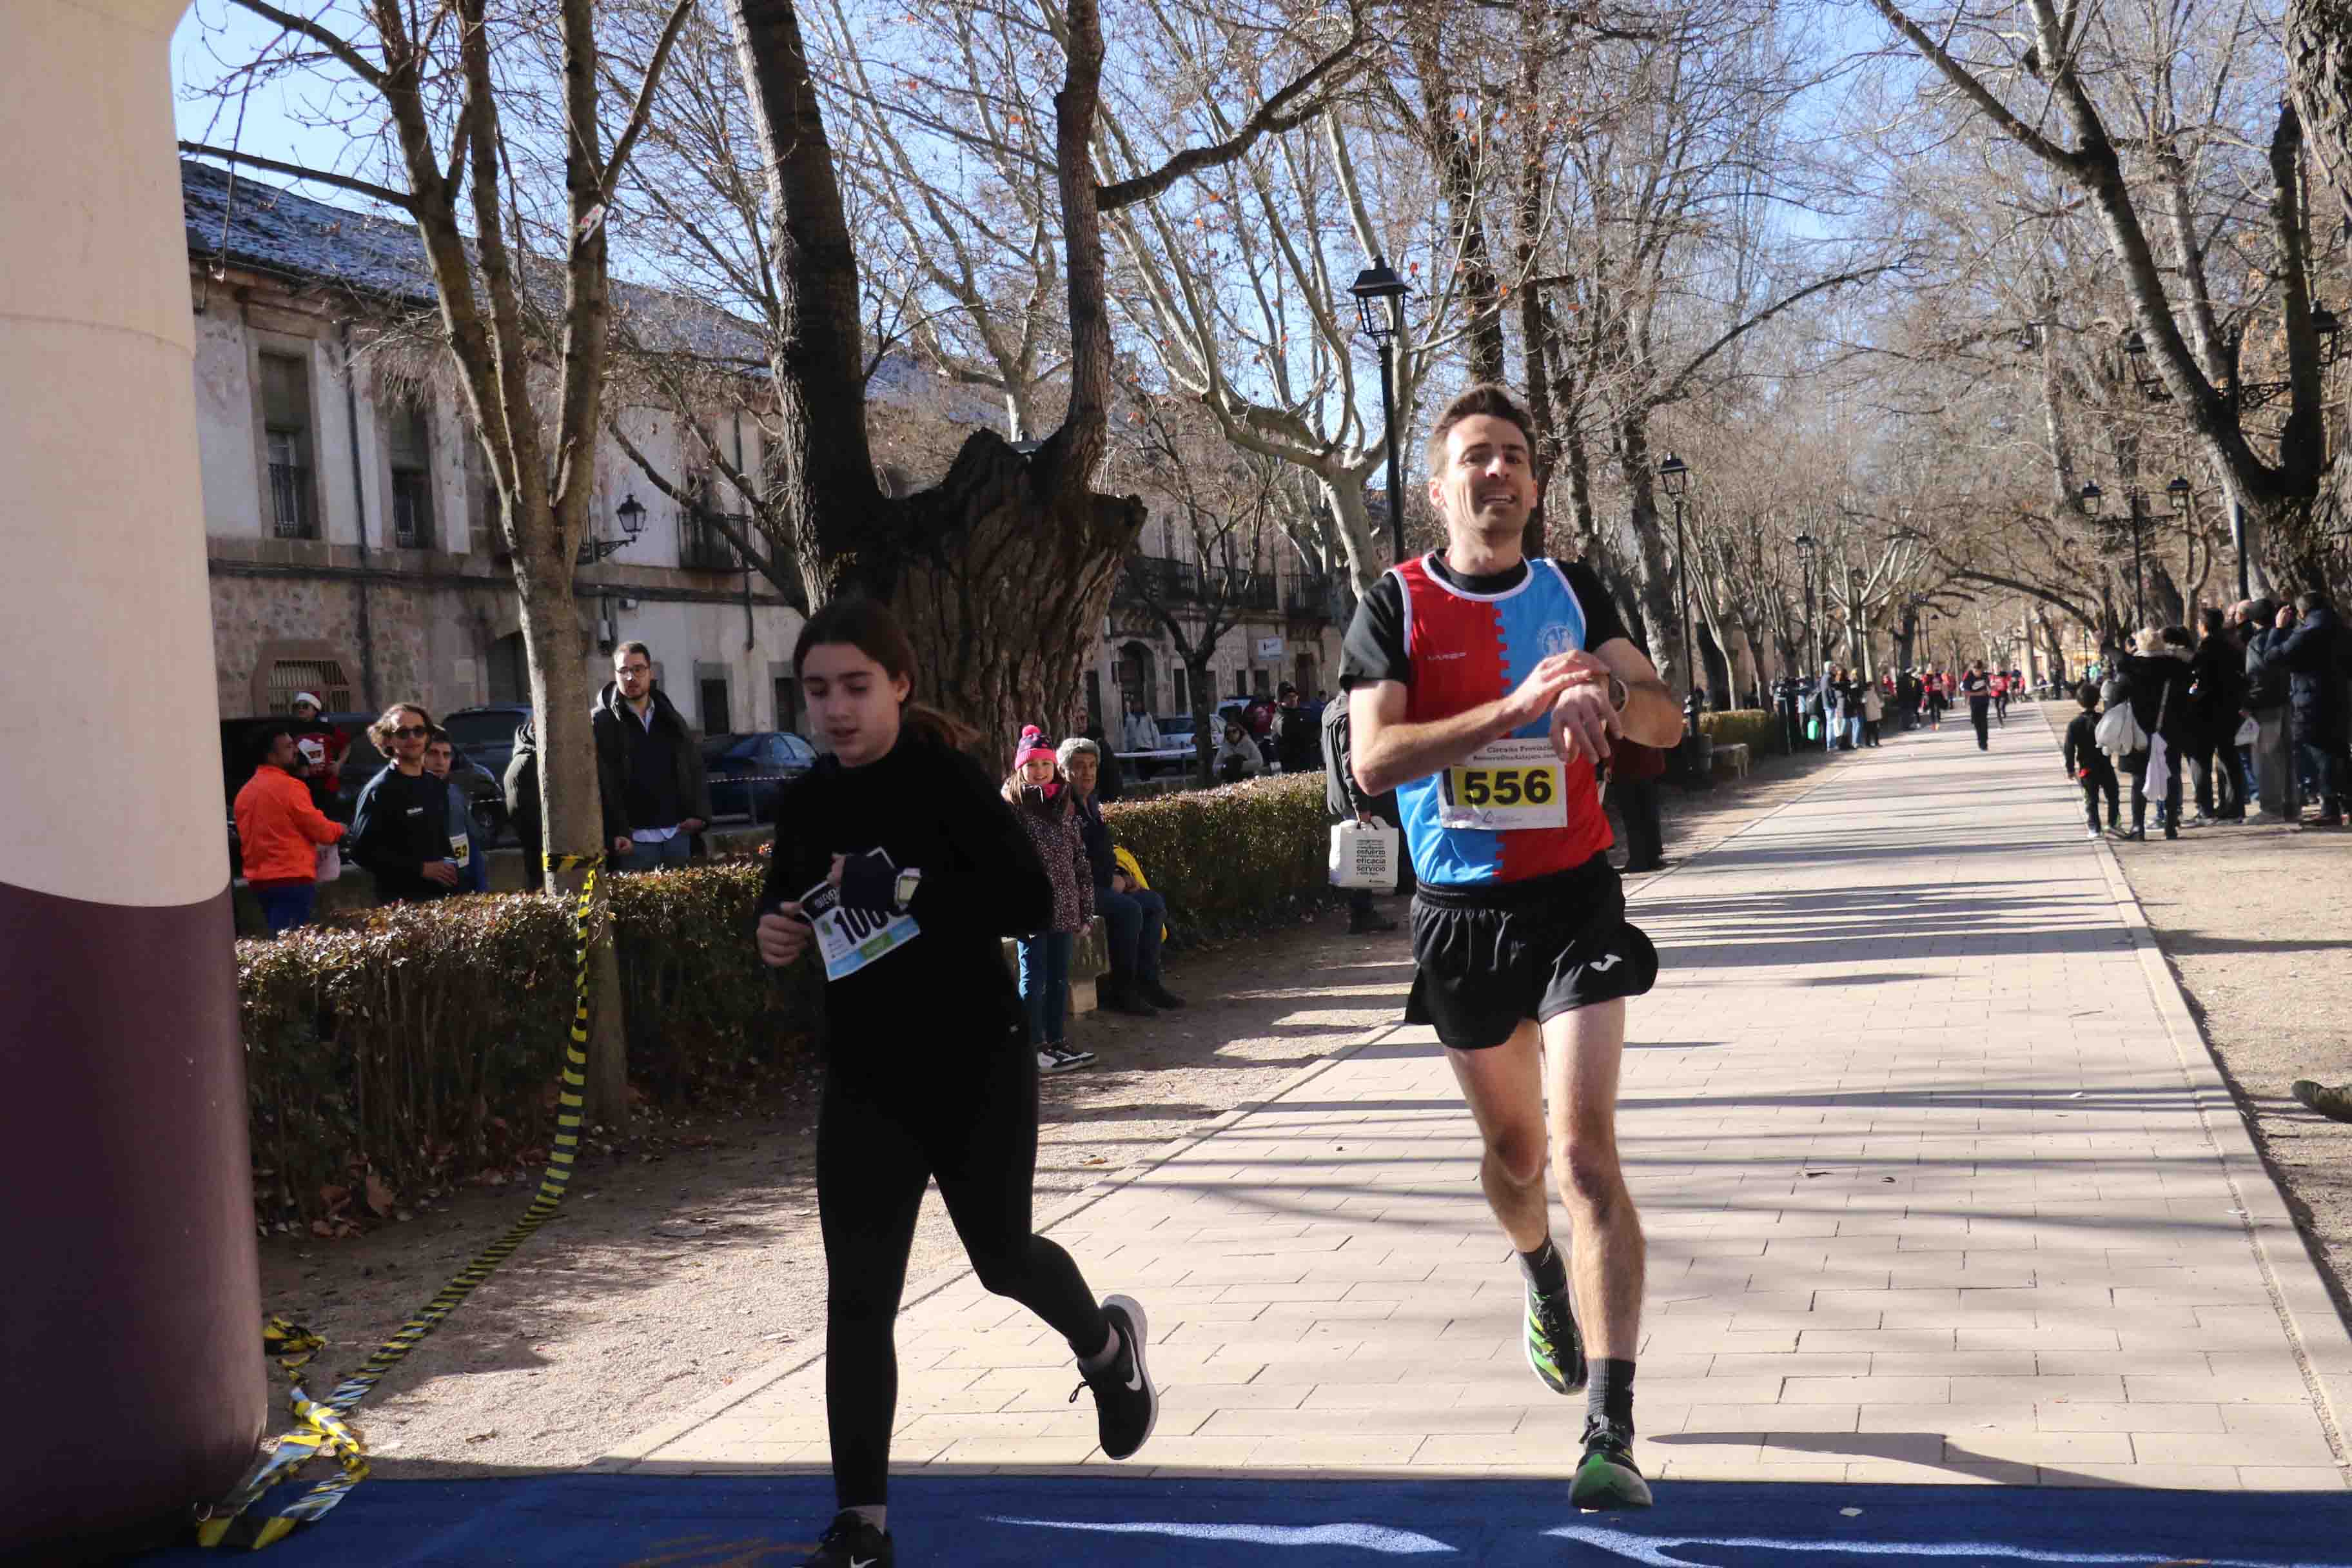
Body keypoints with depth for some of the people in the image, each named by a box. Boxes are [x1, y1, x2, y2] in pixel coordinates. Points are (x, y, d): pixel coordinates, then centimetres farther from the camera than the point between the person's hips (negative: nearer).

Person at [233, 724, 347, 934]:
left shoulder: (245, 792, 13)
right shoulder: (289, 786, -12)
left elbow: (247, 839, 20)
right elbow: (322, 831, -9)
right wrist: (339, 829, 12)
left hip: (259, 879, 8)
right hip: (292, 878, -8)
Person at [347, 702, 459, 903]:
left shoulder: (437, 786, 14)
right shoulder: (378, 791, -7)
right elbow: (363, 850, -15)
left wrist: (450, 868, 7)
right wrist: (420, 869, -16)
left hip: (441, 894, 6)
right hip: (402, 901, -6)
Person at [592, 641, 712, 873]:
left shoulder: (672, 719, 16)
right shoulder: (600, 722, -2)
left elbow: (695, 768, 18)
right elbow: (600, 784, -10)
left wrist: (699, 813, 2)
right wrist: (615, 832, -20)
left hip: (677, 835, 5)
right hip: (634, 841, -5)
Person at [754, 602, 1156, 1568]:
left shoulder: (948, 781, -15)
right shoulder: (806, 801, 2)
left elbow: (1032, 905, -21)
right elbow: (784, 900, 18)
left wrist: (905, 892, -30)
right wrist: (773, 932, -5)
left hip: (976, 1066, -4)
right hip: (865, 1078, 4)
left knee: (1001, 1255, 13)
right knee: (857, 1295, -1)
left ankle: (1107, 1345, 48)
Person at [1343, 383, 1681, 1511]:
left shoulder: (1573, 593, 4)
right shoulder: (1395, 607, -4)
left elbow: (1665, 719, -3)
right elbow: (1373, 761, -17)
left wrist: (1605, 696, -26)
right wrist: (1518, 706, -27)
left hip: (1576, 901, 0)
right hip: (1461, 915, 0)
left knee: (1586, 1151, -11)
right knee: (1512, 1148, 16)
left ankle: (1611, 1433, -12)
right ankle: (1544, 1282, 50)